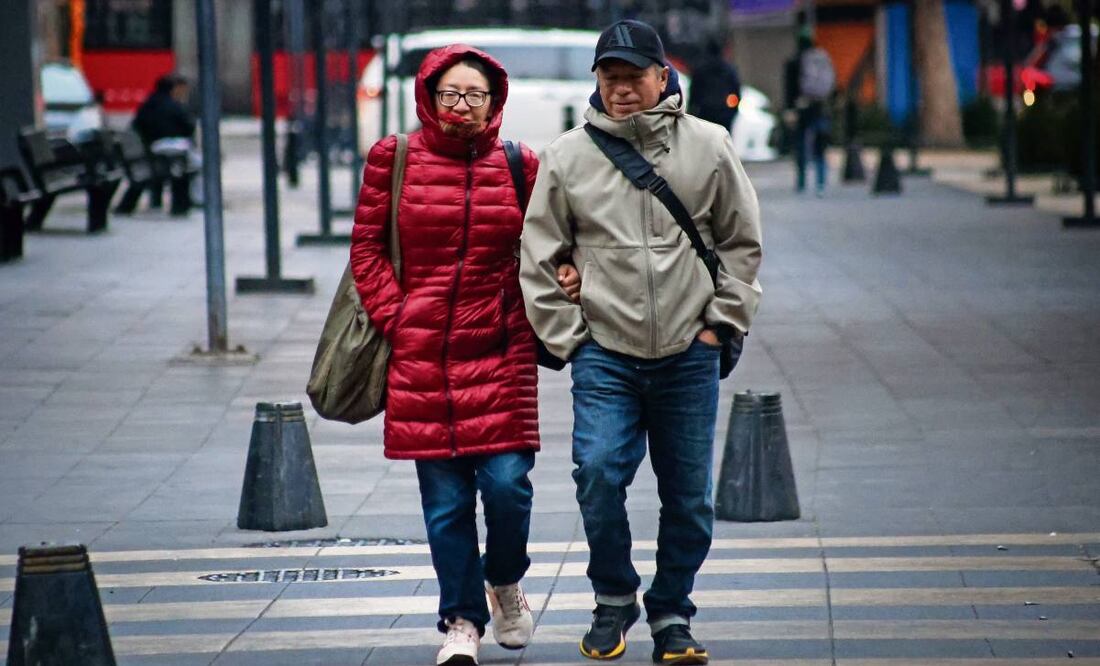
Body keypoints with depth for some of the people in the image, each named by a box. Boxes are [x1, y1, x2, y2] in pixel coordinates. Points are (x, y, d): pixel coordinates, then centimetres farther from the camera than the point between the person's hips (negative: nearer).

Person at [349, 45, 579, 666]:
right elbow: (367, 247, 6)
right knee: (445, 500, 2)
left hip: (500, 353, 0)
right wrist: (394, 319, -2)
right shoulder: (396, 159, 3)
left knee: (507, 482, -8)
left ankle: (505, 580, 22)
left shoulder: (518, 166, 5)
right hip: (421, 354, 0)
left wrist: (566, 277, -5)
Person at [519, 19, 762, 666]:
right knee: (599, 472, -16)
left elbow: (743, 243, 10)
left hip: (690, 354, 1)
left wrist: (723, 321, 3)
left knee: (689, 494, 5)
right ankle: (614, 598, 6)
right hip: (604, 353, -1)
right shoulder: (567, 157, 0)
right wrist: (567, 338, 0)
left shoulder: (709, 146, 1)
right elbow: (539, 257, 6)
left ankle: (671, 614, 22)